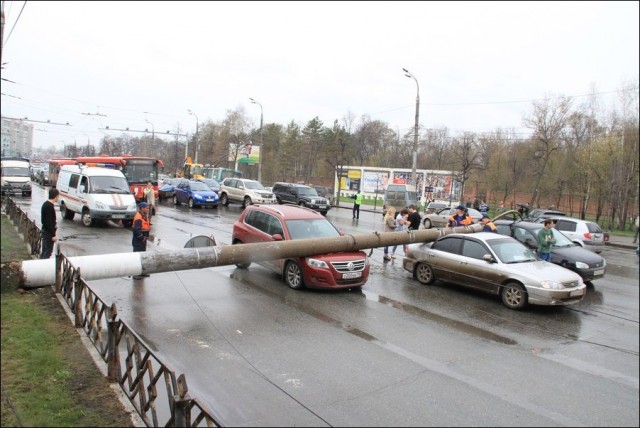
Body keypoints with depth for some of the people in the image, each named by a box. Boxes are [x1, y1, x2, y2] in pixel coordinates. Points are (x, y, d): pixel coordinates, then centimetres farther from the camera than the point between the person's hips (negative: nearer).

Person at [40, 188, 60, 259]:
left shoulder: (46, 204, 10)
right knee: (48, 251, -3)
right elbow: (48, 222, -23)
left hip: (45, 231, 10)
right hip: (48, 232, -10)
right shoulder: (49, 206, -20)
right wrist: (53, 235, -21)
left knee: (44, 251, 15)